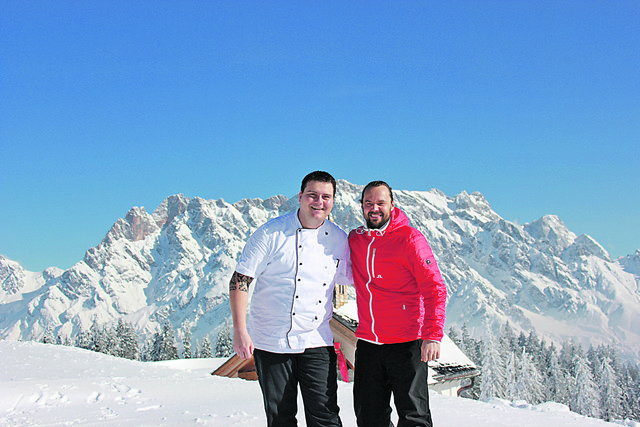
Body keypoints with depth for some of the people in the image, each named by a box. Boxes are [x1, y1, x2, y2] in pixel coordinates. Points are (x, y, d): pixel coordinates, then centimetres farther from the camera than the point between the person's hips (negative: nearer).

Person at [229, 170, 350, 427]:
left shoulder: (339, 239, 4)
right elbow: (240, 280, -8)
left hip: (317, 342, 2)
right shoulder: (272, 233, -7)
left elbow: (346, 276, 19)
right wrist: (240, 331, -15)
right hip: (270, 343, -2)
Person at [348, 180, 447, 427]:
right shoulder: (355, 239, 9)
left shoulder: (410, 238, -7)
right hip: (367, 343, 6)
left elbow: (434, 289, -11)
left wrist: (433, 335, -19)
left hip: (406, 343, -5)